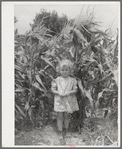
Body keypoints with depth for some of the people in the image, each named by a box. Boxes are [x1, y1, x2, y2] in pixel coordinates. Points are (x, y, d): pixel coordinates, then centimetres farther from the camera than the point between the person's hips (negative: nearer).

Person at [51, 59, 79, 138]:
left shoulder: (72, 80, -2)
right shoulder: (57, 80, -3)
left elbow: (75, 90, 0)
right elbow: (53, 89, -1)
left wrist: (69, 92, -19)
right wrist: (59, 93, -18)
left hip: (68, 101, 1)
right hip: (59, 100, -1)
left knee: (66, 116, 10)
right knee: (60, 117, 3)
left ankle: (65, 130, 28)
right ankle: (60, 131, 17)